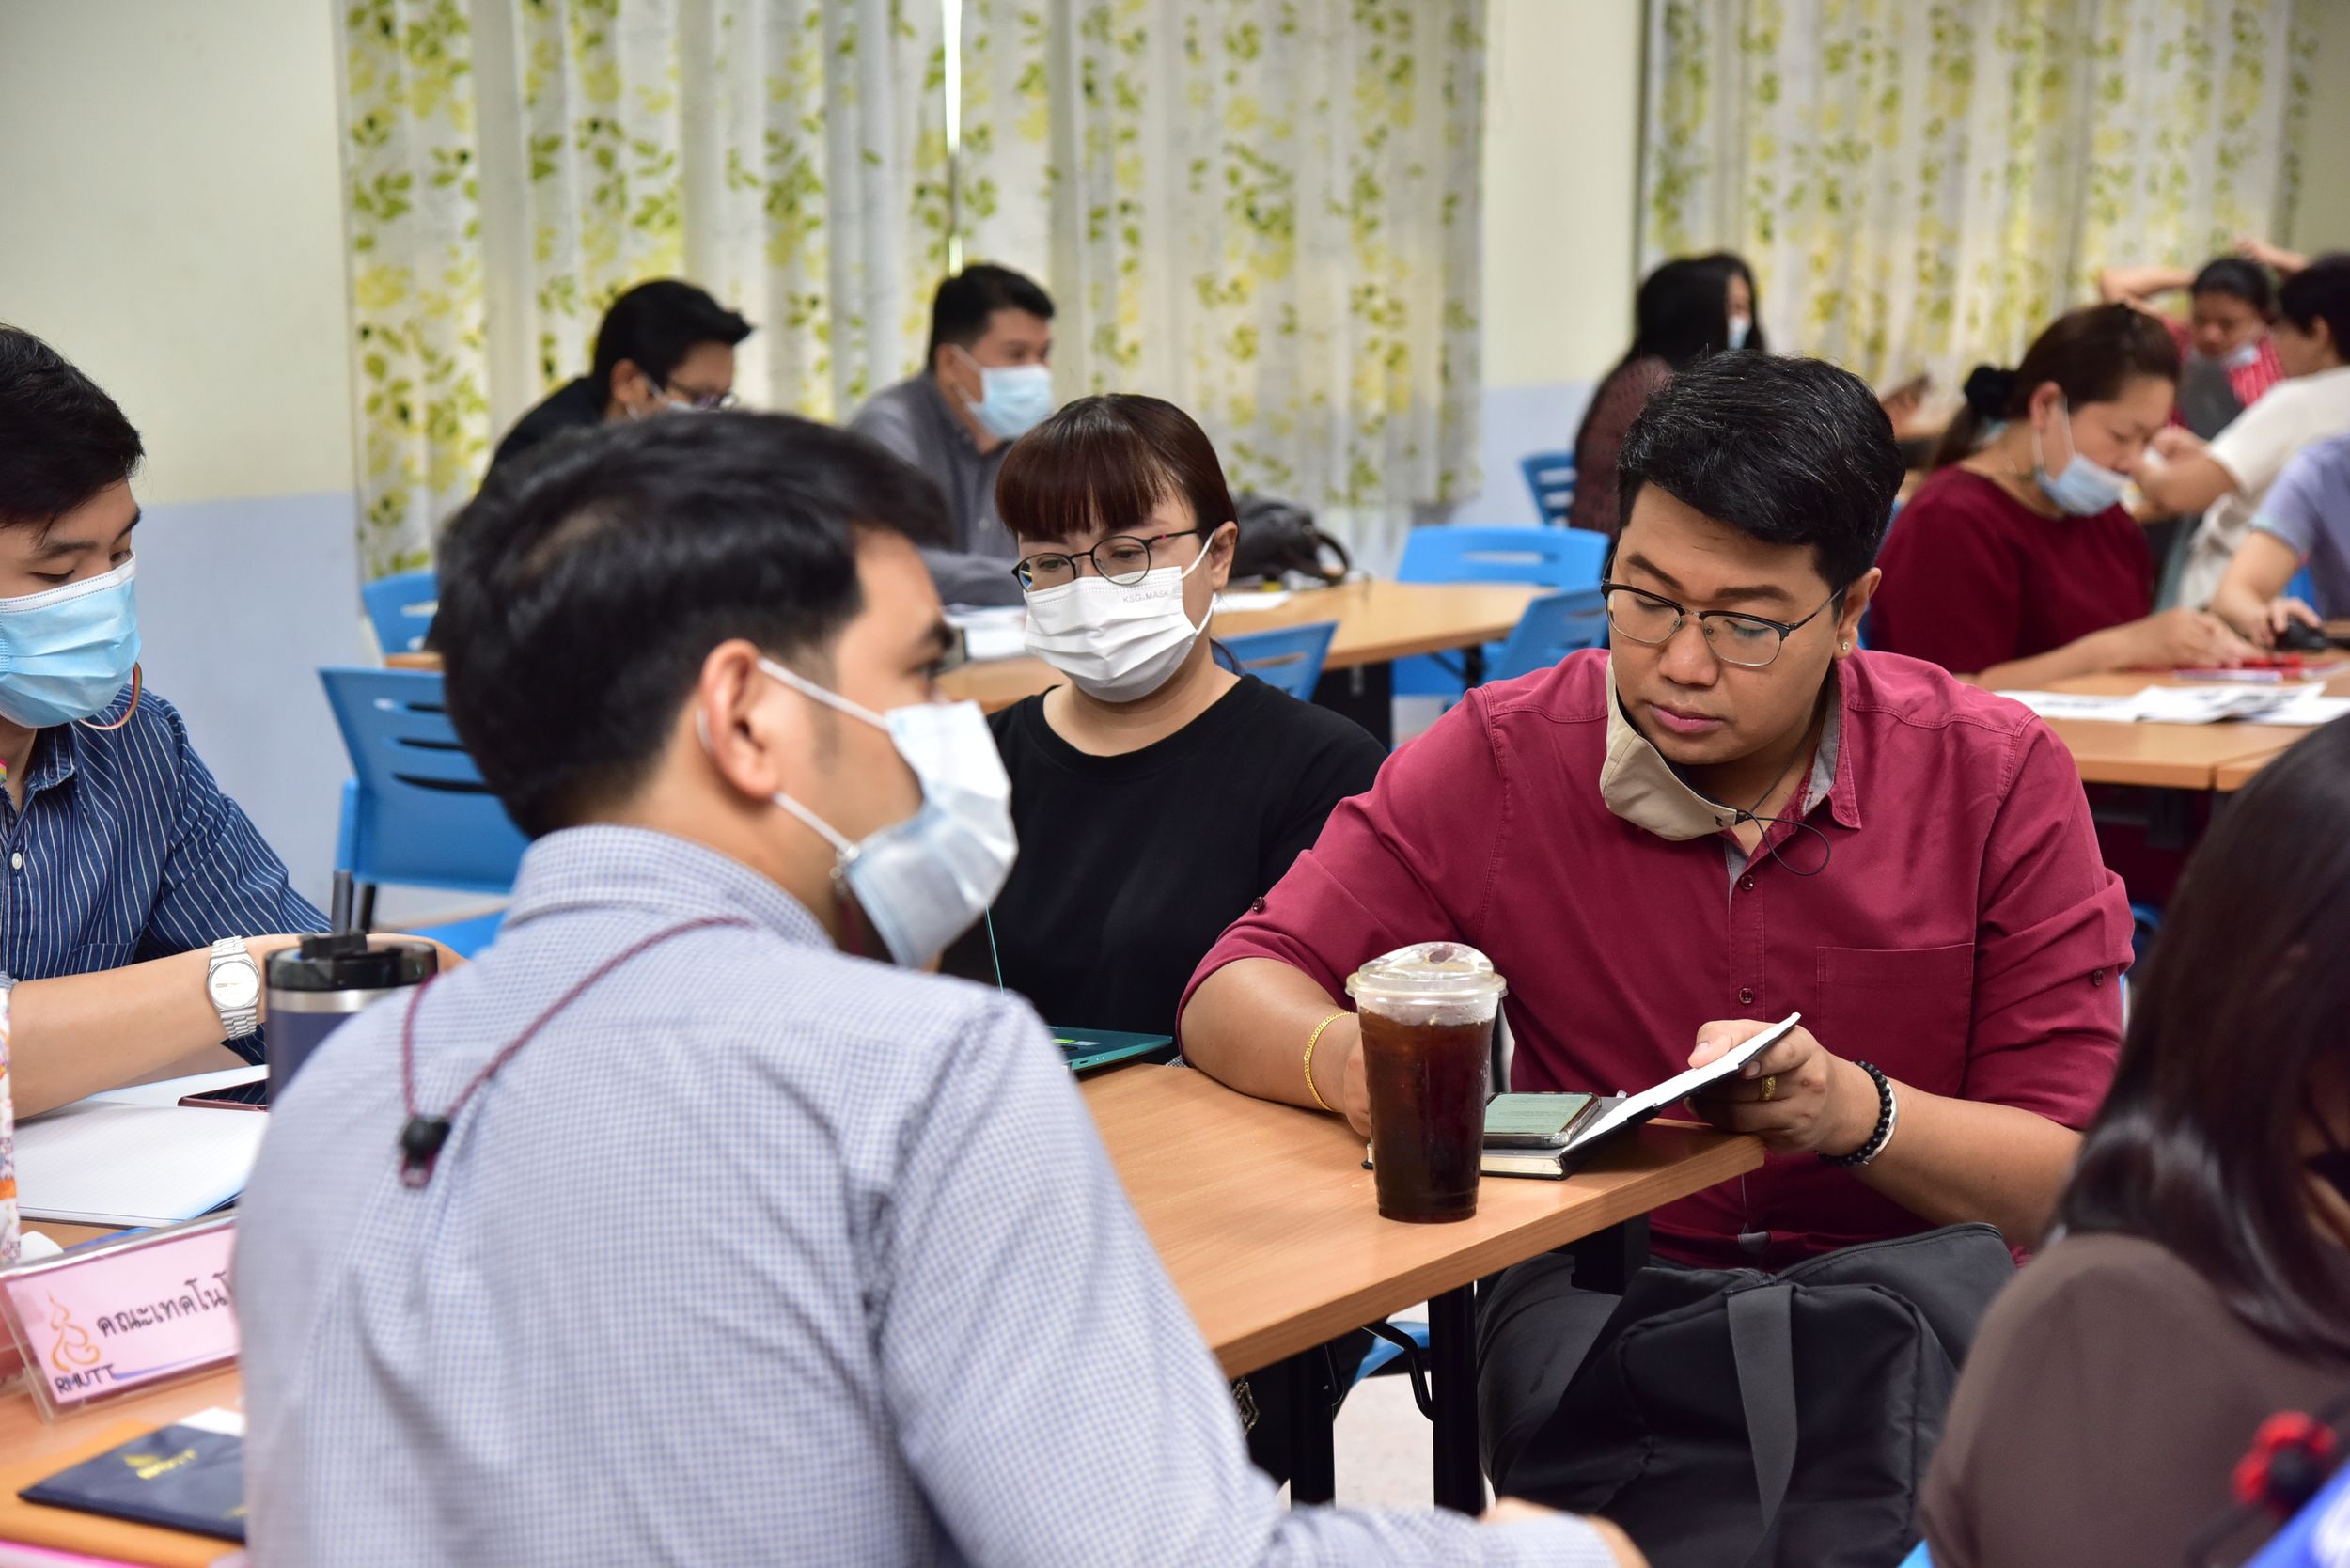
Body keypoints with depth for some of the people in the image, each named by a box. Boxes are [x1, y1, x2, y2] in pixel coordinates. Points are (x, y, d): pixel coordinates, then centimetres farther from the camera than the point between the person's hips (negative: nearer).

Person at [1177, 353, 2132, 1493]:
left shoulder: (2000, 778, -5)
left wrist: (1857, 1114, -28)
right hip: (1596, 1279, 0)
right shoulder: (1499, 759, -3)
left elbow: (2074, 1177, -7)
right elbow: (1235, 993, -1)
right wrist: (1349, 1059, -26)